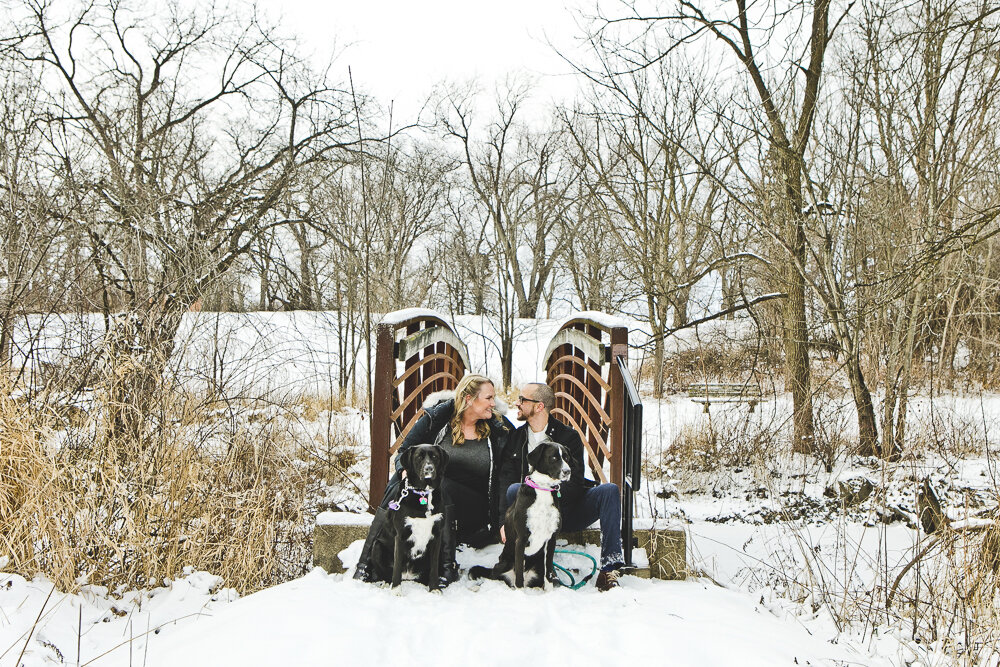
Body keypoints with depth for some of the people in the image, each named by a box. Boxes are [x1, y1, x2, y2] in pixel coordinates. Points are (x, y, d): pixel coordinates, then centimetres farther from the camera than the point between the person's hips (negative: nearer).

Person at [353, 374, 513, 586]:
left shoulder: (499, 429, 1)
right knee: (397, 491, -30)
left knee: (439, 487, -34)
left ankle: (447, 566, -31)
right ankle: (368, 563, -25)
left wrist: (504, 521, -10)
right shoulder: (436, 418, 0)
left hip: (472, 505, -1)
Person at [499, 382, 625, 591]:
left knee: (610, 490, -22)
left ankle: (609, 567, -30)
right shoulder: (515, 437, 11)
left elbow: (575, 482, -6)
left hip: (565, 508, 0)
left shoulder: (569, 437, 6)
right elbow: (506, 480, -1)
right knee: (515, 489, -30)